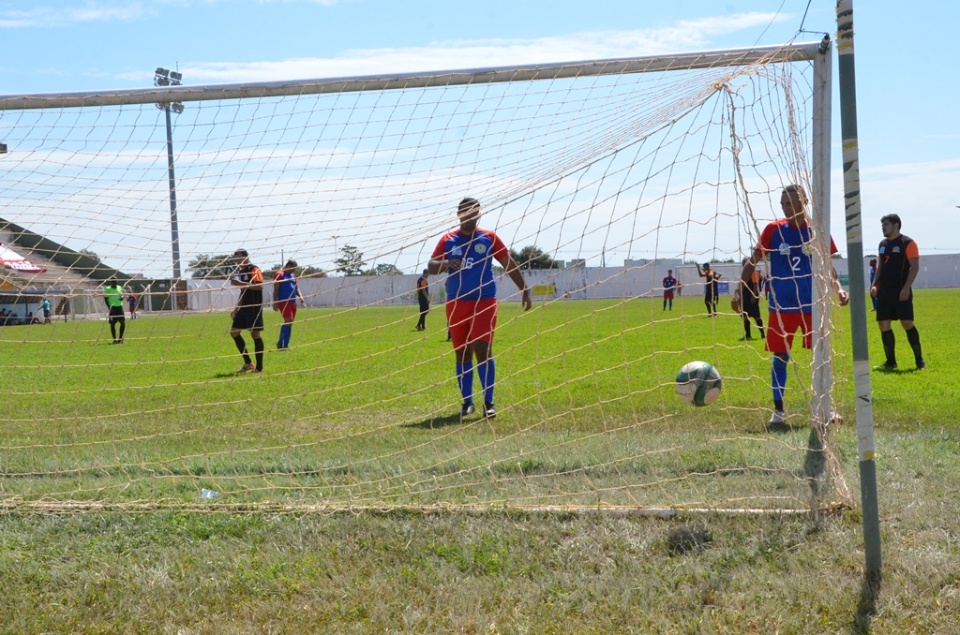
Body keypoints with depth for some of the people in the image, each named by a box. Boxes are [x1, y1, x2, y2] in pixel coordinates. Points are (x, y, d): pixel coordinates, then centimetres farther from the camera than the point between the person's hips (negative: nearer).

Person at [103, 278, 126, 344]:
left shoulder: (120, 288, 11)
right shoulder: (107, 289, -3)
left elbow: (122, 295, 20)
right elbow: (105, 299, -3)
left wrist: (122, 297, -6)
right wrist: (109, 307, -15)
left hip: (119, 307, 4)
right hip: (112, 308, -4)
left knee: (123, 322, 0)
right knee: (112, 324, 0)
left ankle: (120, 338, 13)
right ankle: (114, 339, 7)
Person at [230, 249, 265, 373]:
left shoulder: (254, 270, -10)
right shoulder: (240, 271, 16)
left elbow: (259, 286, -25)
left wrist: (241, 284, -28)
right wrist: (236, 308, 22)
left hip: (254, 307, -9)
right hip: (244, 307, 9)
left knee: (255, 334, -7)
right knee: (234, 332, 6)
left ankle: (259, 367, -1)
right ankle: (248, 363, 12)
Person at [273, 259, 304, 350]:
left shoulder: (293, 275, 18)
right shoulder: (280, 274, -5)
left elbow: (296, 287, 22)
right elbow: (276, 289, -8)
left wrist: (300, 296, 2)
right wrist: (275, 302, -13)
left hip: (292, 301, 8)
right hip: (283, 301, -8)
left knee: (289, 323, 8)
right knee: (288, 321, -17)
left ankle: (281, 343, 15)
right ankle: (283, 344, -11)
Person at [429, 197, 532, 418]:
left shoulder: (489, 238, 4)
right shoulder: (448, 240, 8)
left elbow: (510, 264, 8)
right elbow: (431, 266, 2)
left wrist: (524, 290, 4)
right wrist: (446, 263, -20)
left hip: (484, 302, -2)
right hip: (456, 304, 2)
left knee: (483, 350, -12)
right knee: (462, 354, 6)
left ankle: (489, 402, -7)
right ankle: (467, 401, 16)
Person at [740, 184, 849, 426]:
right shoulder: (773, 229, -2)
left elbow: (827, 266, 10)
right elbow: (753, 261, 2)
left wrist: (838, 288, -6)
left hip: (812, 305, 0)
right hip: (781, 306, 0)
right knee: (780, 356, 2)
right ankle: (778, 409, 13)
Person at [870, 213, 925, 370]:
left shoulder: (907, 243, -6)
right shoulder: (883, 244, 15)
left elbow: (915, 266, -11)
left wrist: (906, 288, -19)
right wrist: (875, 285, 9)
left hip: (900, 291, -7)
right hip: (884, 291, 7)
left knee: (907, 323, -9)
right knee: (884, 325, 3)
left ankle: (919, 360, 1)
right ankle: (890, 361, 11)